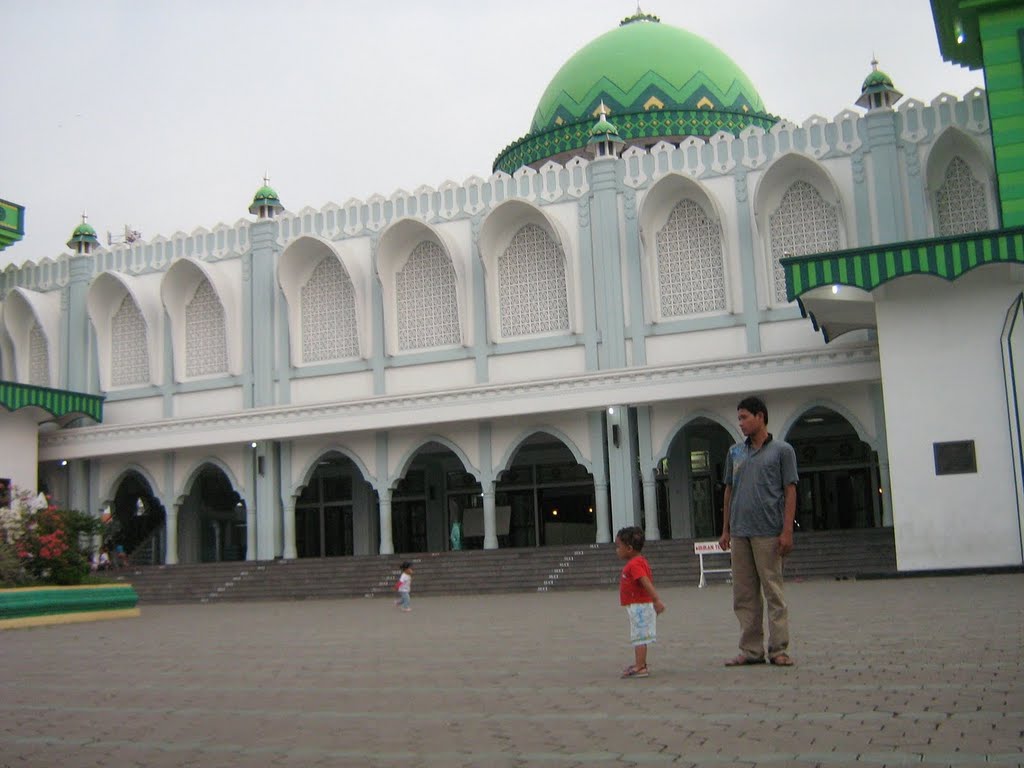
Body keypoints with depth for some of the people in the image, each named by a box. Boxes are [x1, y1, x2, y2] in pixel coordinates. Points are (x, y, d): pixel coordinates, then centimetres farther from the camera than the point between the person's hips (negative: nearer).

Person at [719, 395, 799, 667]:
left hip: (768, 532, -5)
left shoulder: (782, 450, 1)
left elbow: (790, 491, -3)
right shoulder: (735, 453, 14)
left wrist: (787, 531, -10)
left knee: (773, 592, -1)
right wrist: (725, 529, 12)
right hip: (739, 532, 5)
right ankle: (751, 650, 13)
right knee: (744, 595, 7)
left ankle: (779, 649, 5)